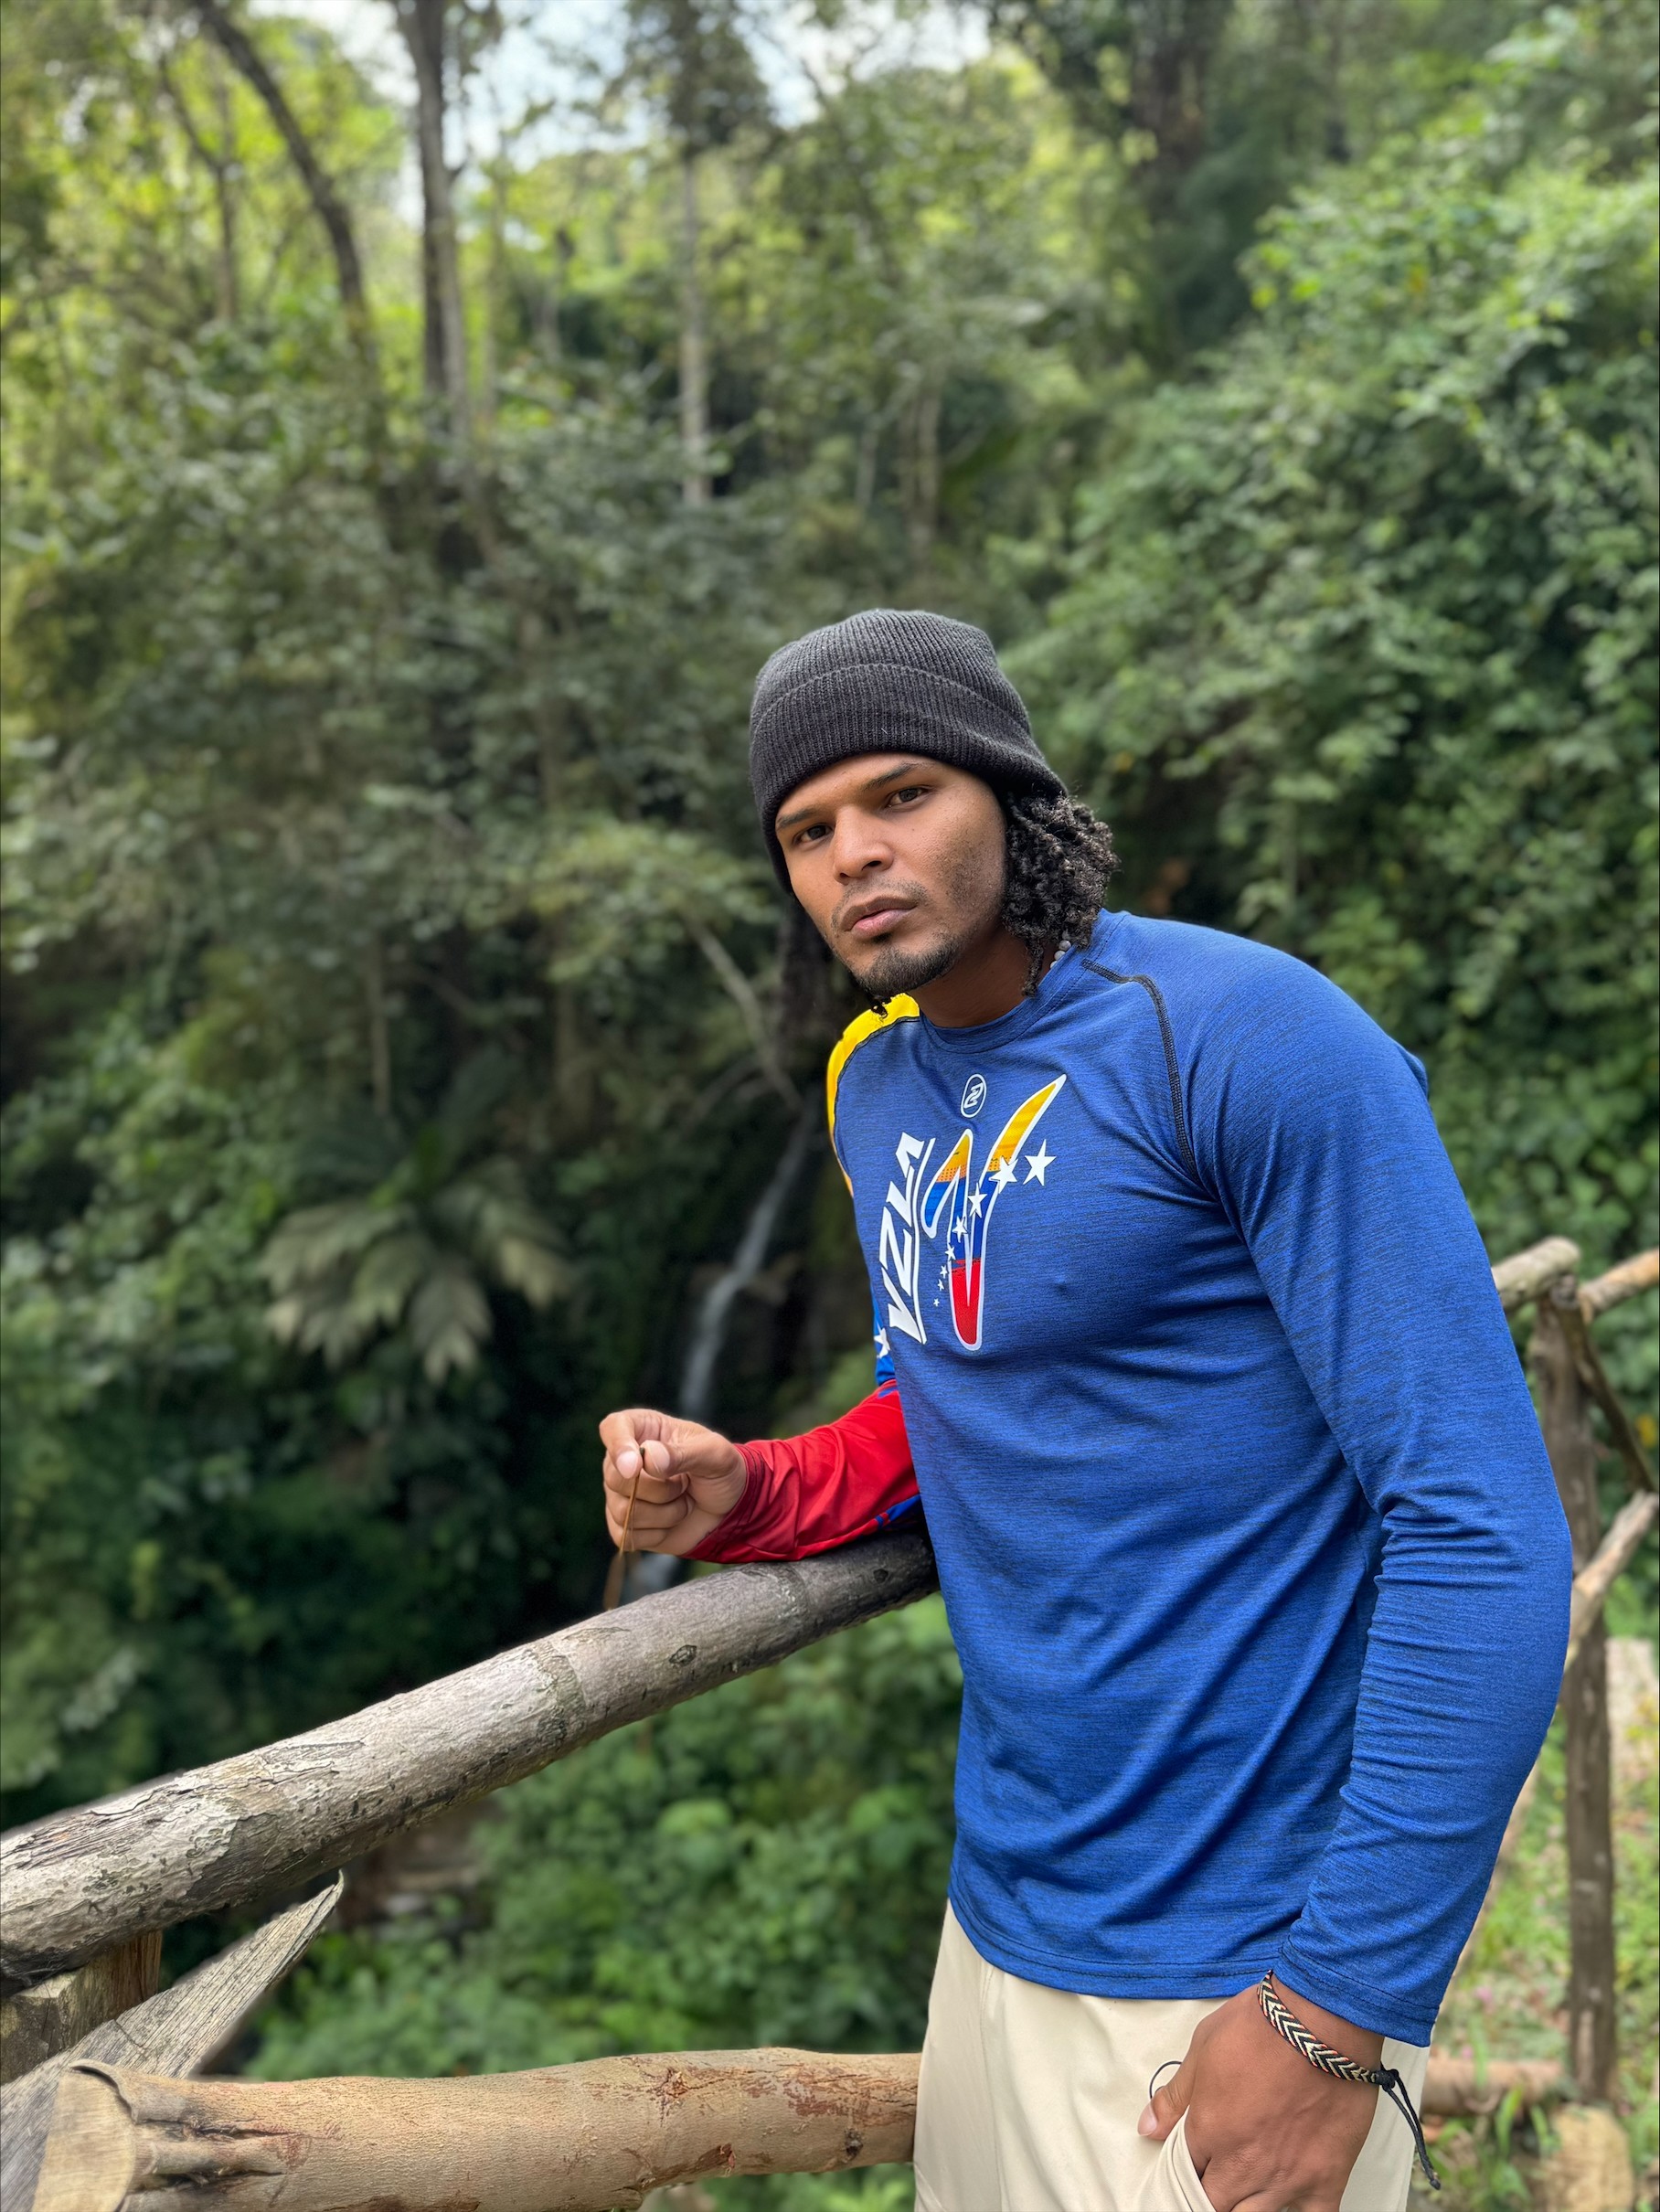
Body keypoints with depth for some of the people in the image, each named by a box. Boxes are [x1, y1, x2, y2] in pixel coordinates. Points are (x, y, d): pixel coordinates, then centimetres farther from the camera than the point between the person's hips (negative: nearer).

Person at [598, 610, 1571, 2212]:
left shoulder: (1245, 1038, -18)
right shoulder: (874, 1084, 5)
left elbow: (1482, 1534, -21)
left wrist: (1337, 2015, -20)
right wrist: (742, 1492, -2)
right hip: (1002, 1907, 7)